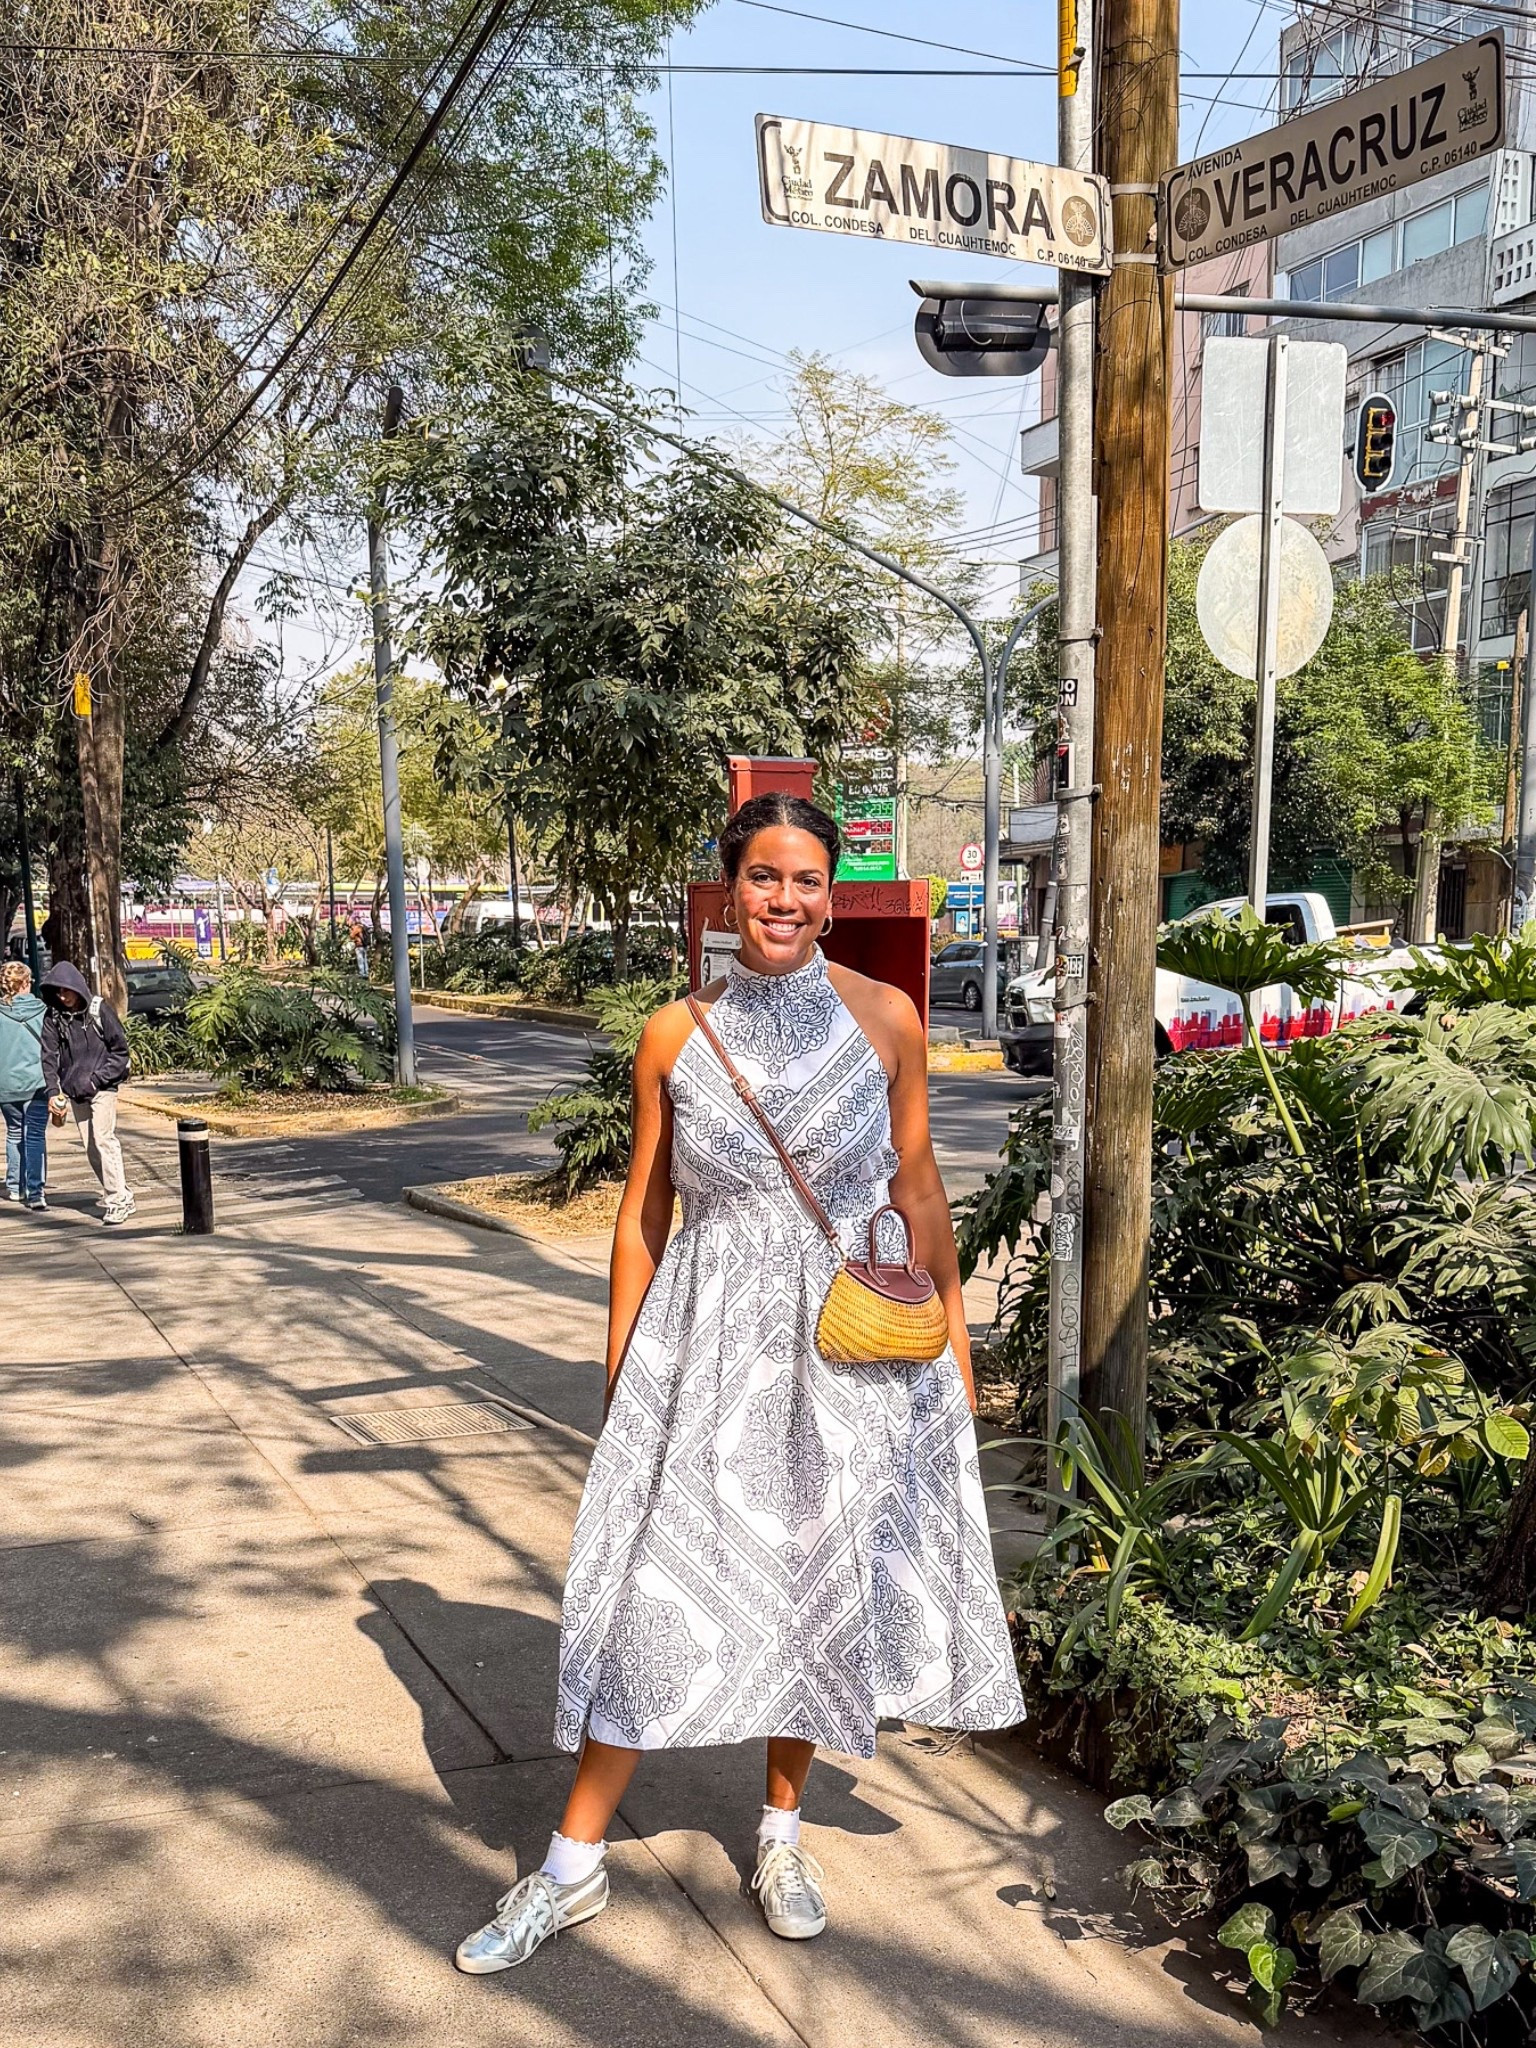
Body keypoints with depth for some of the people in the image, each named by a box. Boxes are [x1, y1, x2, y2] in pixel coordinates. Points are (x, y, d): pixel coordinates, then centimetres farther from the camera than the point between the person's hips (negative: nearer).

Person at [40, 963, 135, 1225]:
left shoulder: (99, 1009, -8)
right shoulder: (54, 1018, 2)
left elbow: (120, 1050, -5)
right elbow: (49, 1056, 1)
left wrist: (96, 1080, -12)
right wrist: (53, 1091, -11)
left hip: (102, 1088, -5)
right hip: (74, 1093, 5)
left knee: (103, 1139, -16)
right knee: (90, 1146, 7)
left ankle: (118, 1200, -15)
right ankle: (115, 1193, 17)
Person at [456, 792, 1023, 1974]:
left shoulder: (884, 1019, -3)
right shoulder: (677, 1036, -1)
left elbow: (919, 1187, 5)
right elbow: (644, 1211, 5)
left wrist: (957, 1341, 7)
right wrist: (620, 1373, 6)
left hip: (847, 1343, 0)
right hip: (705, 1340, 0)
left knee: (819, 1581, 12)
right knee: (655, 1587, 3)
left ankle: (782, 1828, 35)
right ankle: (575, 1867, 19)